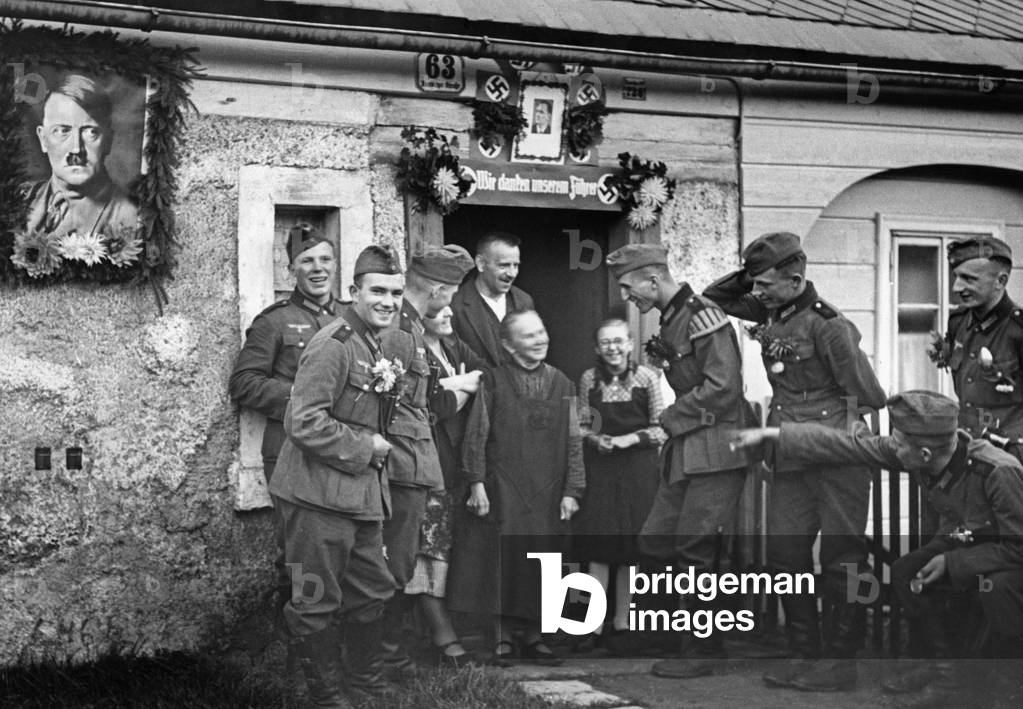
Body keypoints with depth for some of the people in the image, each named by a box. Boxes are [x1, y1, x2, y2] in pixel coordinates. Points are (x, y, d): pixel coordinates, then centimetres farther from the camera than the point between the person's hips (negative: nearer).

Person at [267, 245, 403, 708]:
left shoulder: (377, 346, 14)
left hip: (362, 493, 10)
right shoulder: (332, 345, -17)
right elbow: (304, 423, -24)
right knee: (316, 604, 1)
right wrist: (364, 449, -16)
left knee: (372, 592, 17)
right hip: (319, 497, -10)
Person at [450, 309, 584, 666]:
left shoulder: (562, 385, 9)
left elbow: (573, 442, 8)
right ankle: (503, 636, 3)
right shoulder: (493, 381, 3)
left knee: (541, 561, 3)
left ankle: (532, 635, 13)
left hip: (548, 493, 2)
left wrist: (572, 490, 0)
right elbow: (476, 435, 1)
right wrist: (476, 482, -6)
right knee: (505, 556, -5)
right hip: (503, 489, -2)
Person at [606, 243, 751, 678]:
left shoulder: (704, 317, -14)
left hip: (715, 450, -9)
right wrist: (674, 423, 3)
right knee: (654, 541, 7)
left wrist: (672, 417, -11)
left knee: (696, 549, -4)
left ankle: (702, 652, 7)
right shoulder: (670, 323, 14)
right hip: (685, 451, 9)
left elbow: (723, 388, -20)